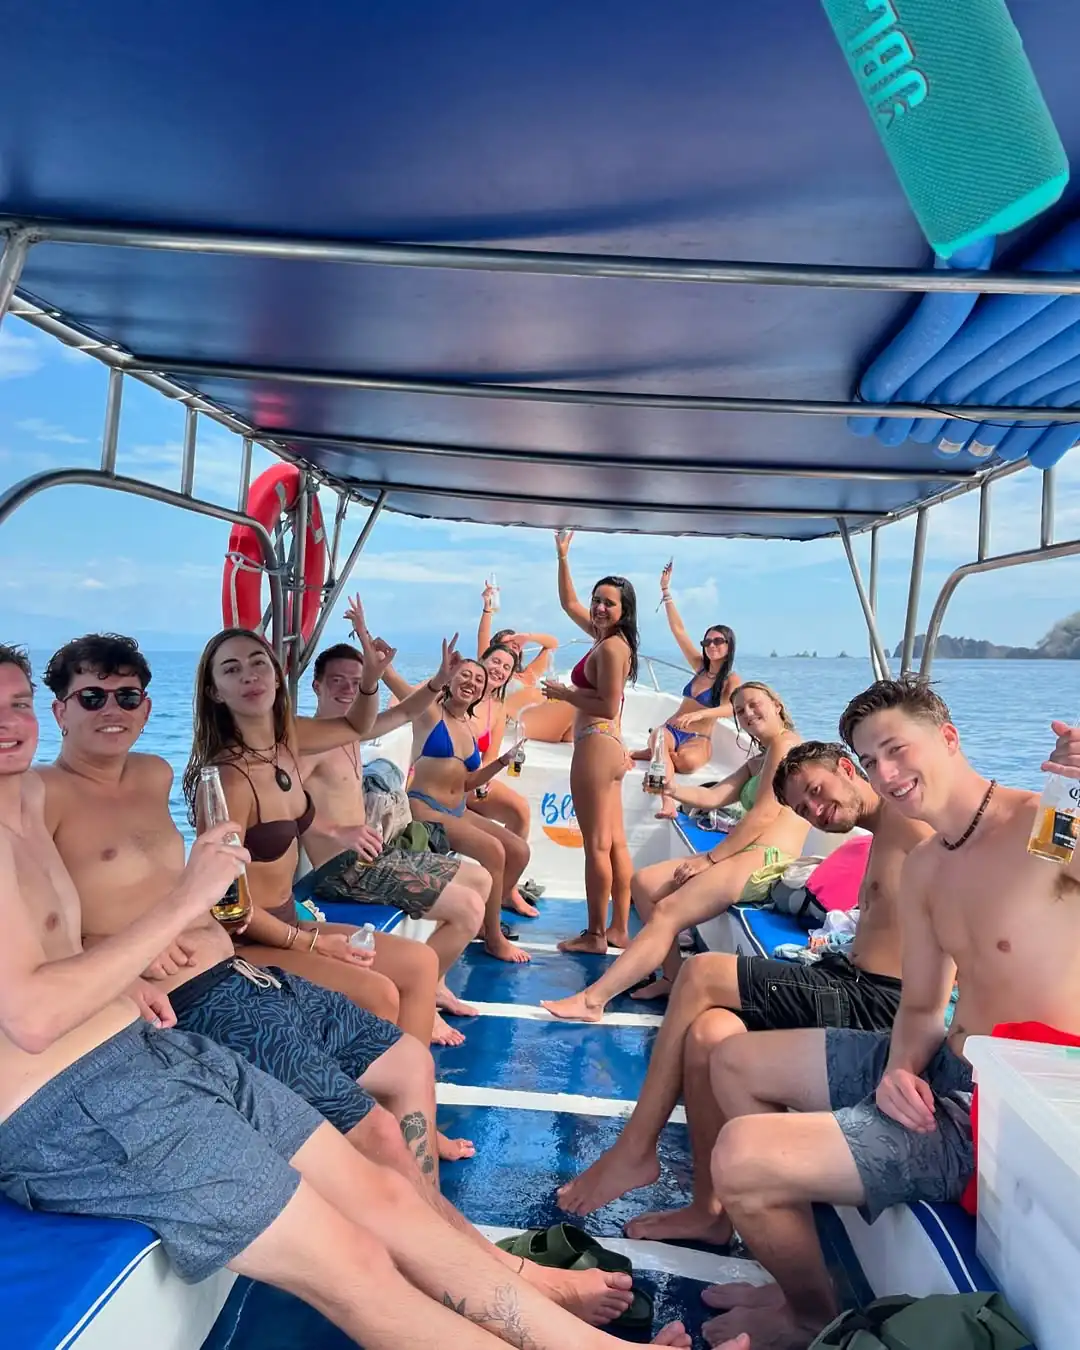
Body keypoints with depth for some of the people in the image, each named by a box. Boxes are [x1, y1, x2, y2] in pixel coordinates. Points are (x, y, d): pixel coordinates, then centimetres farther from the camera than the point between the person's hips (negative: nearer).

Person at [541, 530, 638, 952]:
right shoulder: (605, 635, 13)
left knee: (597, 846, -4)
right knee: (615, 843, 11)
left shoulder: (611, 647, -14)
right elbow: (569, 603, 27)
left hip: (596, 747, -10)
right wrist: (563, 558, 23)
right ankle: (619, 929, 19)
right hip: (610, 747, 10)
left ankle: (595, 935, 4)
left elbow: (608, 707, -19)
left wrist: (564, 693, -9)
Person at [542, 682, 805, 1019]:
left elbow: (764, 815, -14)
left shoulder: (785, 745, -6)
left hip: (766, 862, -10)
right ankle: (672, 977, 2)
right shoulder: (757, 762, 25)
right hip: (746, 857, 10)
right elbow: (713, 796, 13)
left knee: (666, 913, -20)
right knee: (643, 882, 4)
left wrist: (709, 858, -12)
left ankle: (591, 1000, -21)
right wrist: (672, 789, -5)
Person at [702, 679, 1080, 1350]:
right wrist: (901, 1069, -8)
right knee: (736, 1062, 16)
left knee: (740, 1158, -20)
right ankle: (798, 1277, 23)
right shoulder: (923, 867, 8)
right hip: (937, 1071, 9)